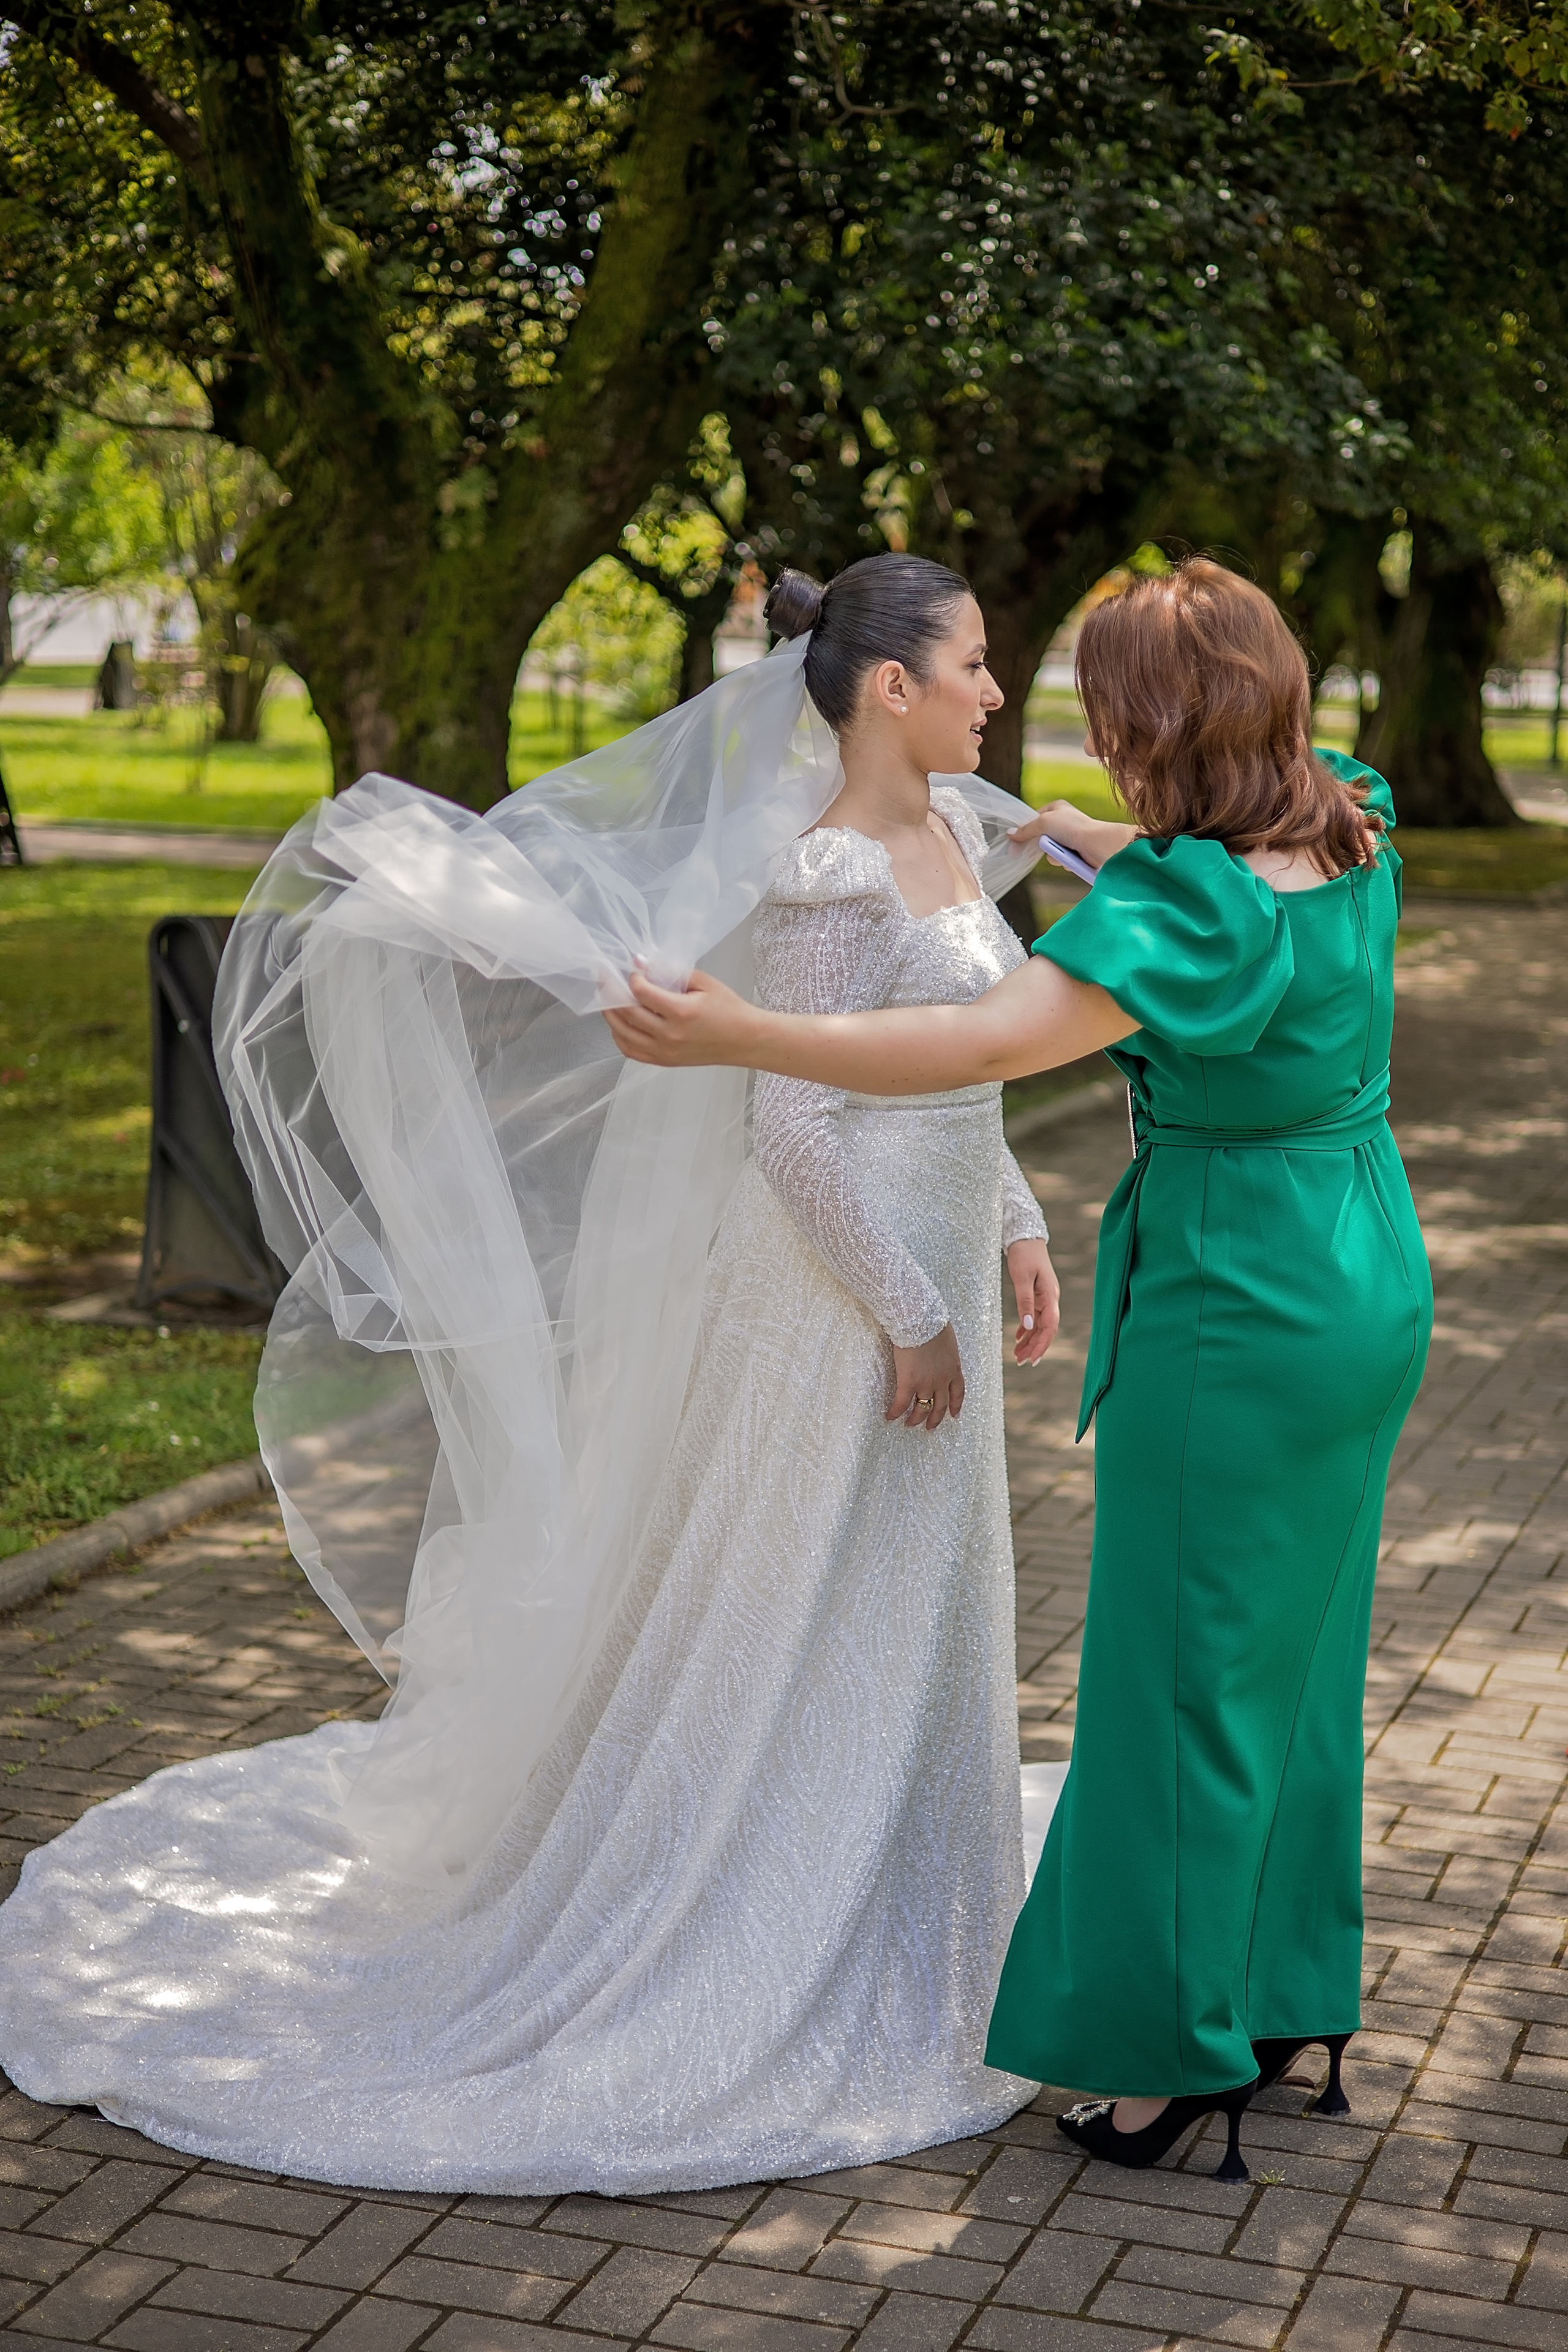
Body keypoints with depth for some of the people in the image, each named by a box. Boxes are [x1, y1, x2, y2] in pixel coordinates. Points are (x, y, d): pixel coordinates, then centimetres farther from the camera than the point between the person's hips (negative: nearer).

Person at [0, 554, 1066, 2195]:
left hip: (925, 1266, 9)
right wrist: (910, 1314, -19)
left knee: (903, 1617, 18)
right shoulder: (829, 874, -20)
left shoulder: (949, 832, 8)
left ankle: (846, 1918, 35)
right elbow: (796, 1129, -23)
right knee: (801, 1625, 2)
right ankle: (769, 1988, 16)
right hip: (840, 1290, -9)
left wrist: (1015, 1227, 14)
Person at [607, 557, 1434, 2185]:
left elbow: (985, 1043, -35)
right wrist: (1086, 845, 34)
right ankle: (1283, 1994, 32)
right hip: (1369, 1273, 9)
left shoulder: (1189, 908, -26)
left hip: (1237, 1306, -9)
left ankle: (1175, 2046, 16)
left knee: (1187, 1672, 4)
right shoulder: (1349, 829, -1)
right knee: (1290, 1651, 19)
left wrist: (741, 1037, -35)